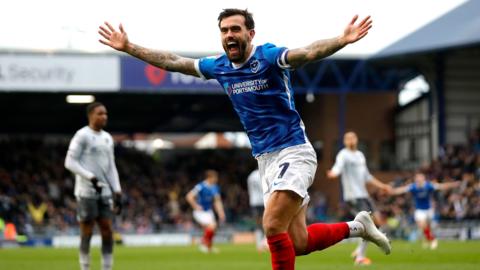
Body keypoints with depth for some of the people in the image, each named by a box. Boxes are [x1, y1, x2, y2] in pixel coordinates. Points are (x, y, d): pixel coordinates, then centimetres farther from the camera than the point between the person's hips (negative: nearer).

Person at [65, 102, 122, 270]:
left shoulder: (107, 138, 15)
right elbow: (70, 162, -11)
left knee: (107, 231, 1)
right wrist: (91, 178, -19)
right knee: (87, 232, -2)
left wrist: (117, 192, 11)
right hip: (86, 192, -6)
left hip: (104, 192, 6)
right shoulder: (82, 135, -6)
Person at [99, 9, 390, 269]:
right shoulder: (219, 66, 5)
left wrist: (342, 40, -50)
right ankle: (356, 227, 29)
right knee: (298, 243, 5)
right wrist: (128, 47, 17)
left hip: (294, 153, -7)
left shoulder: (268, 56, -14)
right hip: (266, 160, 7)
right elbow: (172, 61, 16)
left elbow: (308, 53, -32)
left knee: (273, 226, -20)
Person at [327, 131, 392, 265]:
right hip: (353, 196, -9)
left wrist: (381, 185, 27)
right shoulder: (343, 155, -7)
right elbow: (338, 167, -28)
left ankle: (359, 250, 17)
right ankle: (360, 257, -8)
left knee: (376, 220, 6)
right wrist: (333, 173, -50)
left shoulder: (360, 155, 19)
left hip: (363, 194, 9)